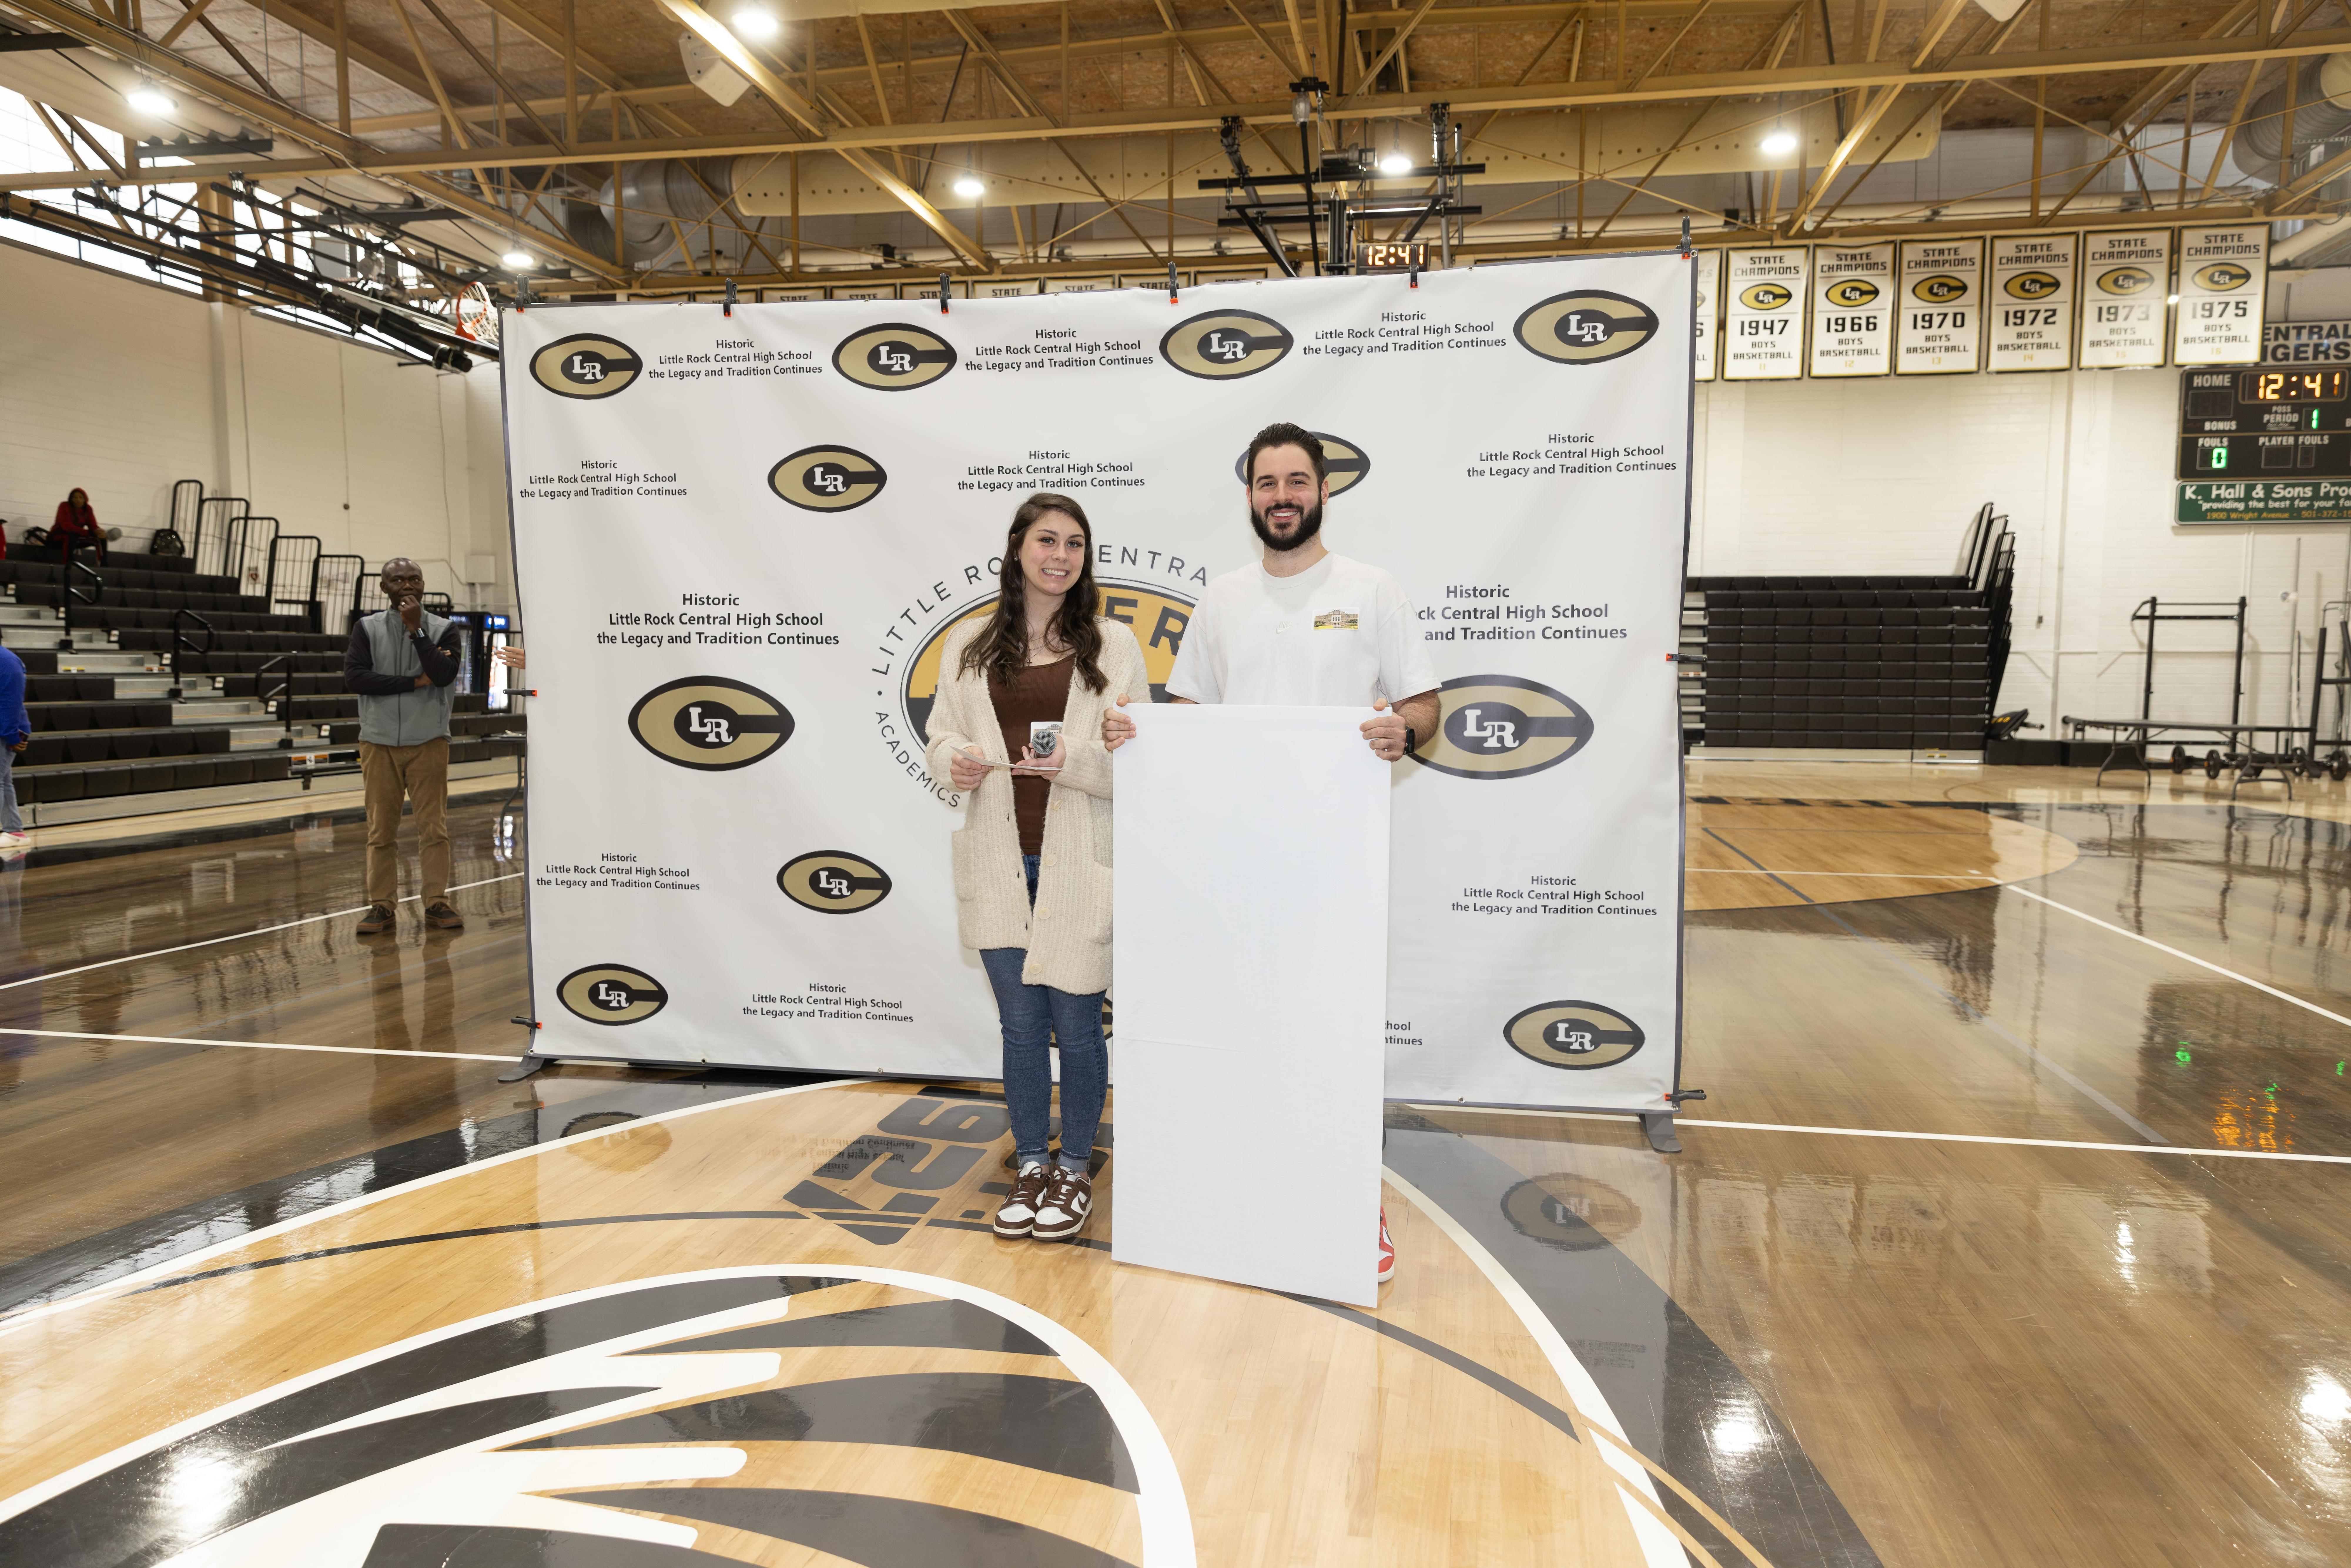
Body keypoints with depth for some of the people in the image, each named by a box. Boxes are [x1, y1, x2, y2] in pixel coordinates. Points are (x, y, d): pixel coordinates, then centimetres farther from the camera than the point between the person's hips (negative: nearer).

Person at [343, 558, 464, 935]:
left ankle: (437, 902, 6)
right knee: (381, 829, 4)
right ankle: (381, 905, 10)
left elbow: (445, 674, -14)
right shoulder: (367, 628, 5)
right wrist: (416, 682, -12)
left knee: (434, 826, -1)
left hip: (429, 742, -1)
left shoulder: (443, 630, 4)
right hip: (379, 742, 1)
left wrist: (416, 629, -14)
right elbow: (353, 678, -9)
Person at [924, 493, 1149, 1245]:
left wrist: (1073, 761, -21)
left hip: (1077, 862, -2)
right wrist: (956, 761, -11)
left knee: (1074, 1021, 5)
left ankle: (1074, 1172, 24)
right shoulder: (969, 644, 7)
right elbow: (940, 736, 12)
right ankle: (1030, 1168, 29)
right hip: (1000, 860, 3)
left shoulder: (1114, 644, -1)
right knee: (1020, 1023, 12)